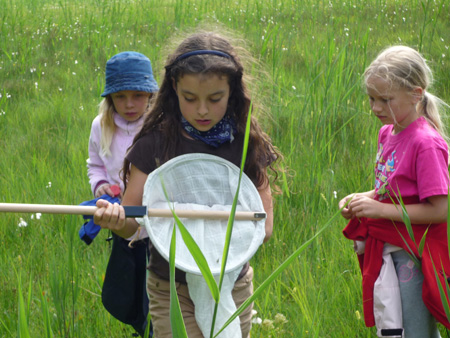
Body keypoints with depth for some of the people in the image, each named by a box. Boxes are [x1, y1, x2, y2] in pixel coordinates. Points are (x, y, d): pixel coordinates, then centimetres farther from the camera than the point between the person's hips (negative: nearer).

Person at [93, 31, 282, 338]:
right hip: (172, 291, -2)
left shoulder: (247, 143, -5)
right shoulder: (155, 143, -10)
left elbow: (265, 226, -5)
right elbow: (133, 225, -11)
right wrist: (115, 218, -33)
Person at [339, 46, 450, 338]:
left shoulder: (426, 143, -20)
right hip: (388, 251, 8)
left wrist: (381, 209, -21)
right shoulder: (388, 133, 6)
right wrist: (363, 199, 1)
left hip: (412, 257, -8)